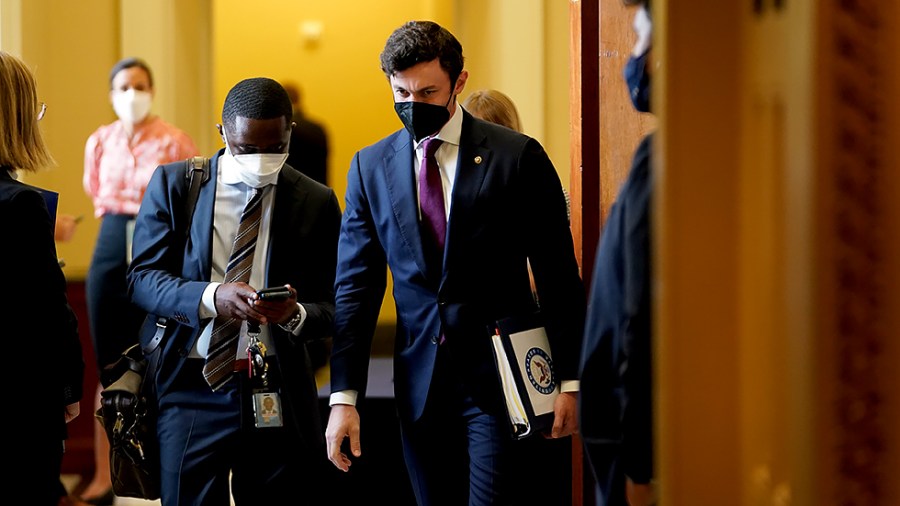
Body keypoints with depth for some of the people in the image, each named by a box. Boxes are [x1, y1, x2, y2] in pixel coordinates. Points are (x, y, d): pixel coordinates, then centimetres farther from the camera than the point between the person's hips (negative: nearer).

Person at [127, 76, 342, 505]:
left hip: (278, 396, 1)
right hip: (192, 388, 0)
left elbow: (331, 308, 5)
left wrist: (296, 313, -19)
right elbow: (142, 278, -2)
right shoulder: (173, 183, 3)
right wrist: (210, 297, -21)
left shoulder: (316, 202, 4)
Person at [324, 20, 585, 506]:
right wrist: (344, 396, -1)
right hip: (419, 386, 3)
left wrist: (569, 380, -3)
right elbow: (355, 286, 6)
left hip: (499, 375, -3)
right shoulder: (370, 167, 6)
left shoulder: (518, 156, -3)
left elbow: (558, 278, -1)